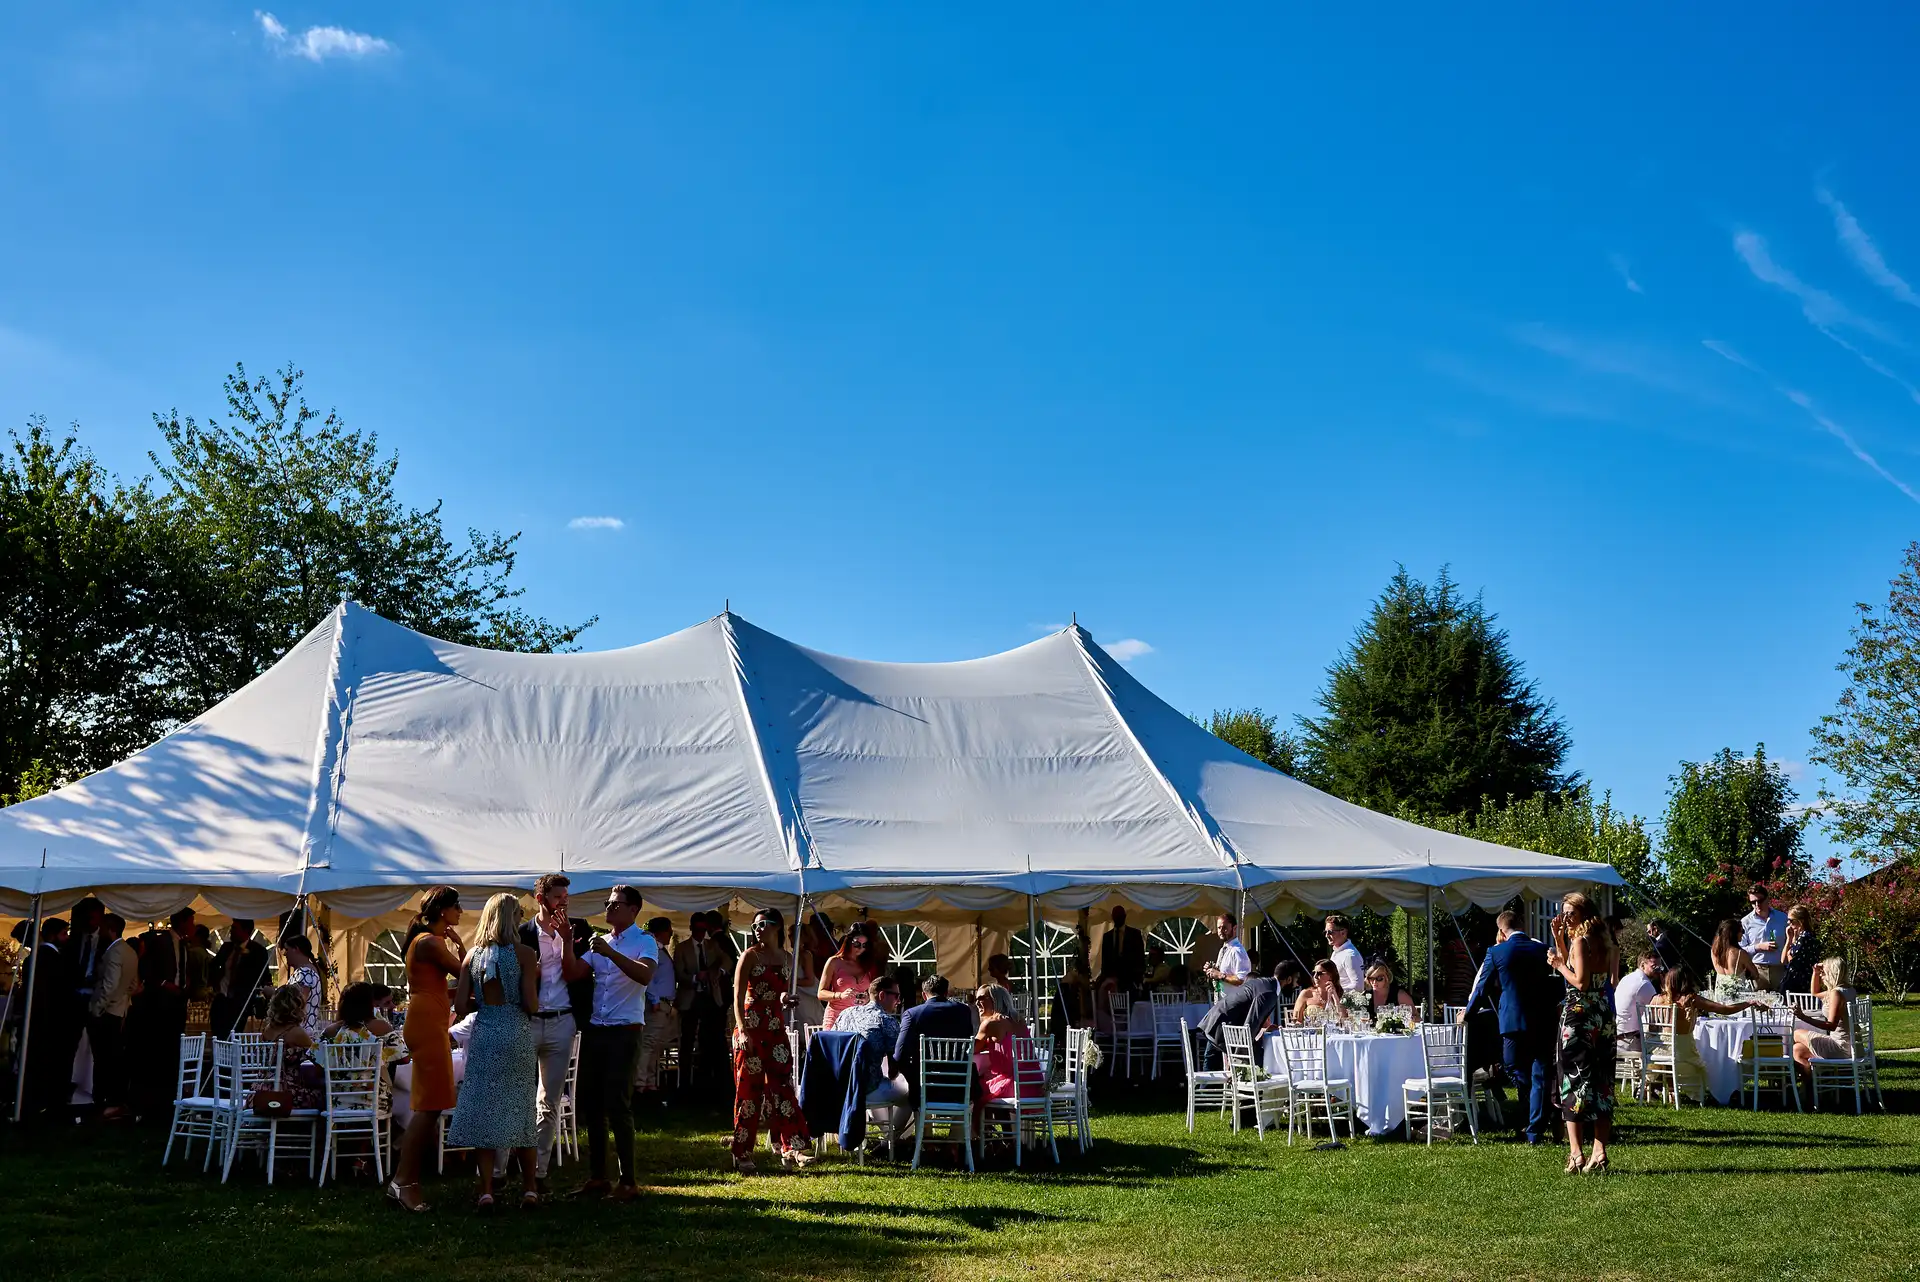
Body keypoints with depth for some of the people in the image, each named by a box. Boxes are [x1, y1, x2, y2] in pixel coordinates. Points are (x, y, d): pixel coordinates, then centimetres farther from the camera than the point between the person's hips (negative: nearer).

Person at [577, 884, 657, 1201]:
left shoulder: (643, 941, -3)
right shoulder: (600, 942, 18)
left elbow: (645, 975, -23)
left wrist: (610, 952, -30)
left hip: (625, 1031, -7)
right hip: (594, 1030, 7)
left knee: (617, 1104, -9)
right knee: (589, 1103, 8)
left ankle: (629, 1180, -3)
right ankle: (597, 1177, 18)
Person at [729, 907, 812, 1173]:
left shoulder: (787, 959, 12)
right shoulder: (750, 956, -3)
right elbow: (738, 996, -9)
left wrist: (786, 999, 3)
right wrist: (742, 1030, -19)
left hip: (776, 1030, 5)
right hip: (751, 1029, -4)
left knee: (782, 1087, -1)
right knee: (749, 1090, -1)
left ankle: (790, 1147, -3)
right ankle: (742, 1154, 5)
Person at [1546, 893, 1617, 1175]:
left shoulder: (1580, 941, -12)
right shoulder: (1602, 940, 13)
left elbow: (1580, 982, -19)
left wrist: (1558, 964, -6)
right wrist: (1559, 940, 15)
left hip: (1579, 1016, -8)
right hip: (1603, 1017, 8)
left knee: (1573, 1080, -3)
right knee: (1602, 1083, 8)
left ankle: (1576, 1154, -4)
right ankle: (1599, 1154, 8)